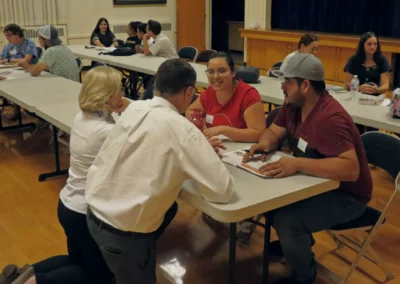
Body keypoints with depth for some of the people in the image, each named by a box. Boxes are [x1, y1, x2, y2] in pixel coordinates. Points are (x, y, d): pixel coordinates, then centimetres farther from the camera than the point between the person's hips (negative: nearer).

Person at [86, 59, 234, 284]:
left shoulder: (133, 108, -2)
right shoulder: (183, 130, -19)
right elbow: (223, 191, -16)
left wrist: (198, 148, 12)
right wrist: (203, 153, 2)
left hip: (95, 213, 7)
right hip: (123, 233, -6)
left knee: (169, 208, 26)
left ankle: (142, 261, 38)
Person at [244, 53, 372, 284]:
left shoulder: (329, 118, -32)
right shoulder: (293, 105, -4)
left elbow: (351, 169, -39)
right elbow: (274, 132, 7)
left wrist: (298, 164, -42)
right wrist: (265, 144, -17)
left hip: (345, 195, -9)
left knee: (286, 220, -26)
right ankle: (297, 240, 28)